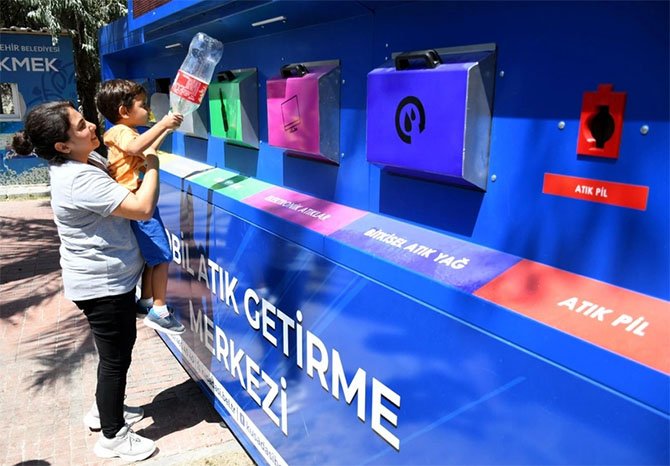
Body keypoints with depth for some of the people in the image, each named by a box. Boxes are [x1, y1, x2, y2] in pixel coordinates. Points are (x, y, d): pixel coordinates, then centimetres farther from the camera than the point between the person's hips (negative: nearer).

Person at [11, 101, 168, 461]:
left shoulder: (72, 167, 4)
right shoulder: (80, 180, -28)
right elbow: (143, 208, -32)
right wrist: (152, 166, -15)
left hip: (108, 278, 10)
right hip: (103, 284, -10)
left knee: (121, 345, 24)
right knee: (116, 357, 6)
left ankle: (106, 409, 44)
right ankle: (113, 437, 25)